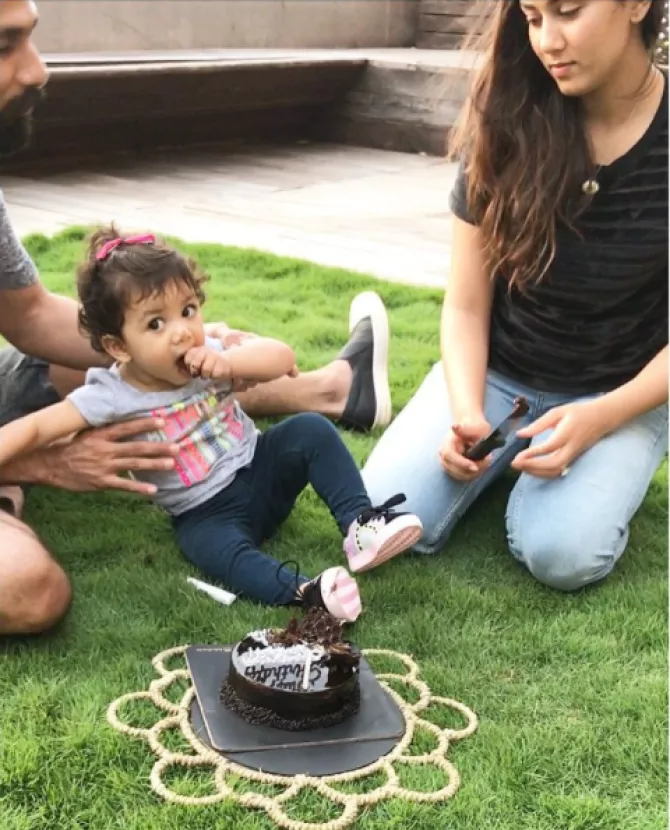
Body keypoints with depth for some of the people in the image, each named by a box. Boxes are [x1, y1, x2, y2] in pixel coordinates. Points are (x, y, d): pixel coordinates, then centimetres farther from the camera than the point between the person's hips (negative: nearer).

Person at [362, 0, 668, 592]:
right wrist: (467, 413, -23)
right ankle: (504, 458, 13)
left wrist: (602, 417, -25)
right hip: (495, 373, 2)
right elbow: (466, 305, -6)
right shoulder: (508, 126, -10)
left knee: (561, 554, -27)